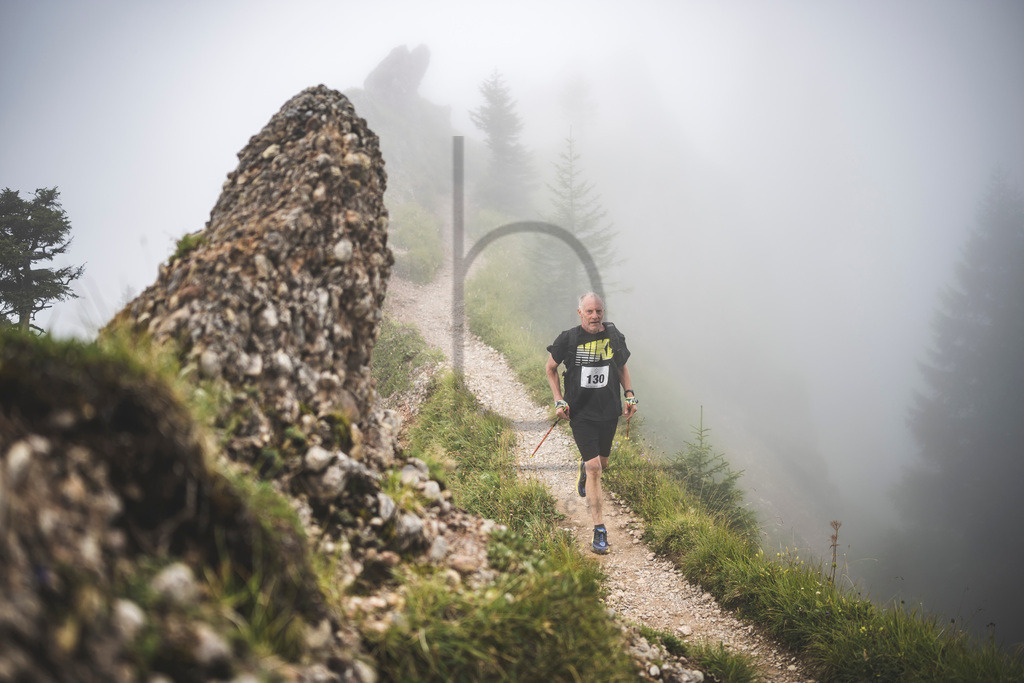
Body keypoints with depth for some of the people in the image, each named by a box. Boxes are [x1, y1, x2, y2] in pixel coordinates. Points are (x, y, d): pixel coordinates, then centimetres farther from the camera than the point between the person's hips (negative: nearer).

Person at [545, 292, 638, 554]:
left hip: (609, 411, 4)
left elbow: (622, 367, 17)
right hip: (580, 412, -4)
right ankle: (599, 529, -6)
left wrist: (630, 395, 5)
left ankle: (583, 468, 58)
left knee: (602, 463, 18)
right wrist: (558, 401, -4)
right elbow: (550, 368, 5)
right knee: (594, 468, -11)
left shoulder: (613, 336, 0)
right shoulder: (568, 339, -9)